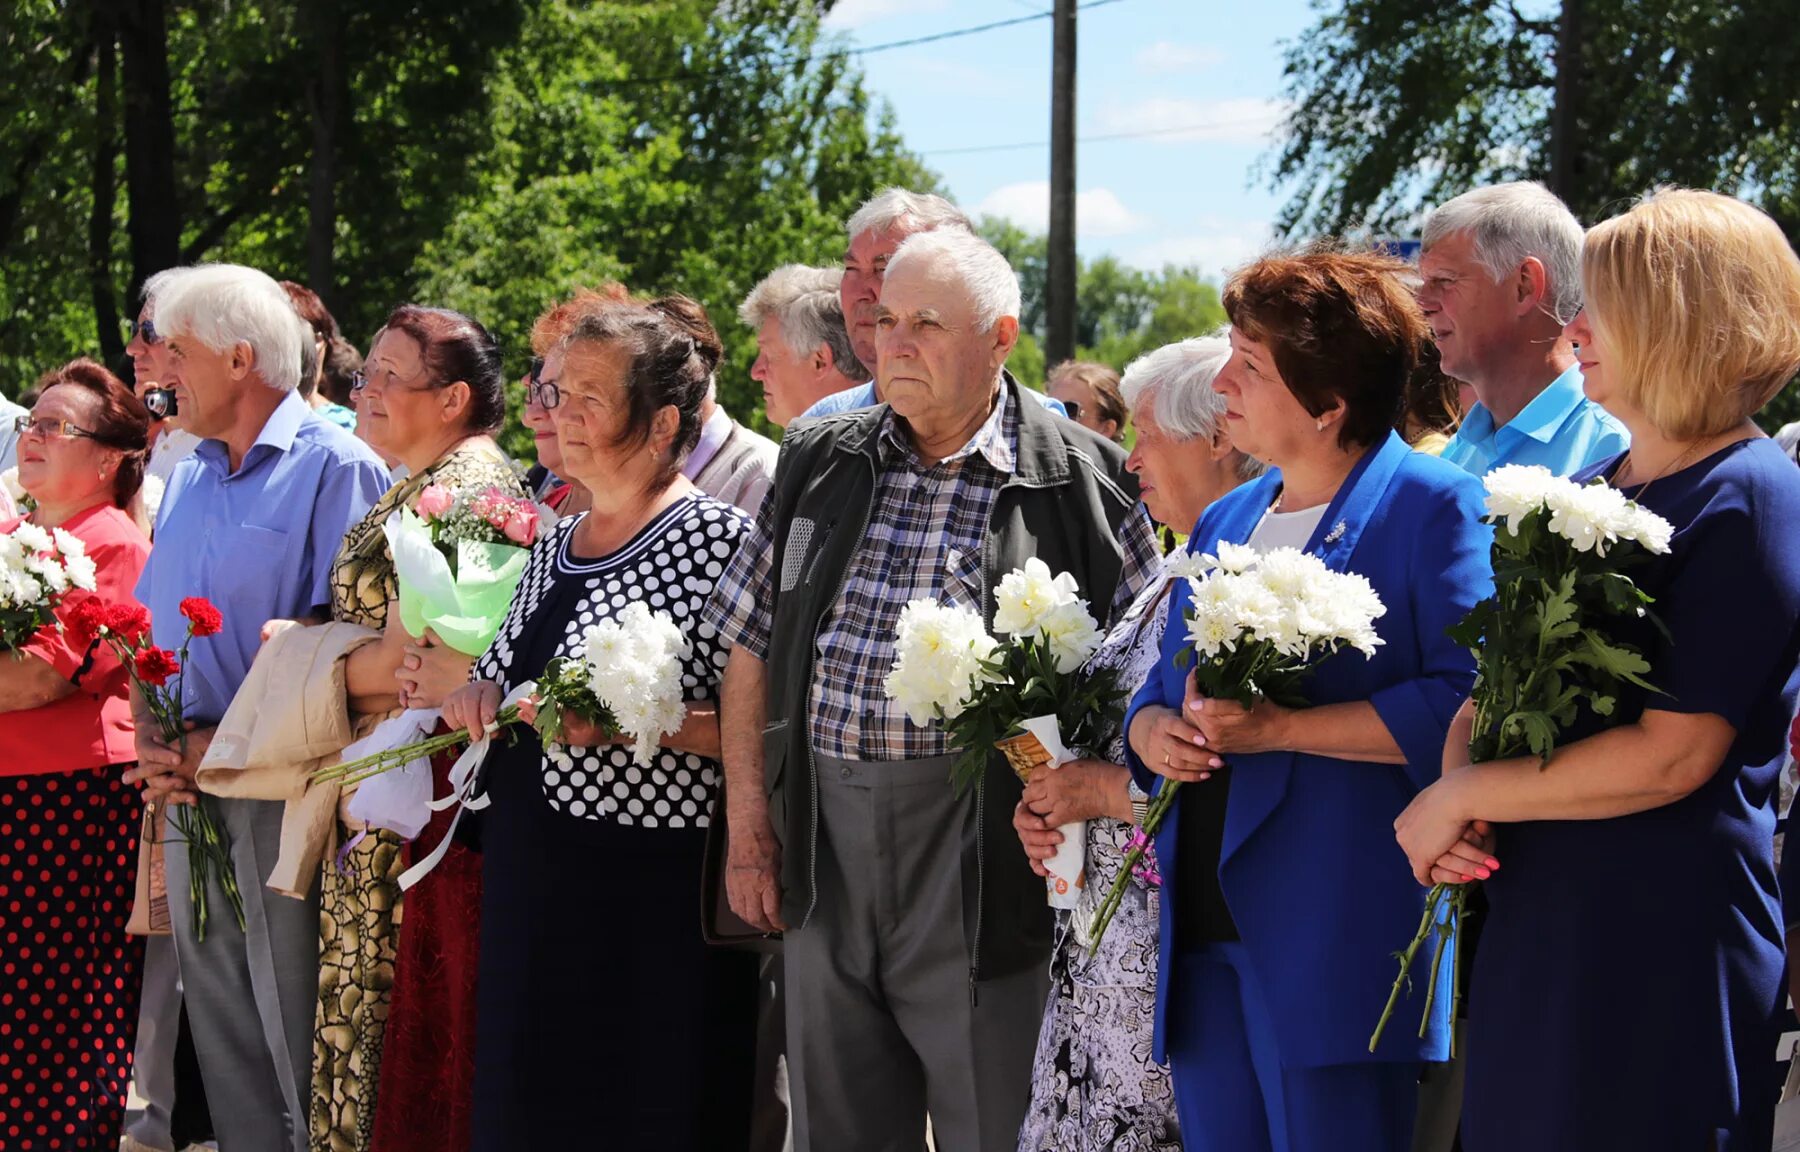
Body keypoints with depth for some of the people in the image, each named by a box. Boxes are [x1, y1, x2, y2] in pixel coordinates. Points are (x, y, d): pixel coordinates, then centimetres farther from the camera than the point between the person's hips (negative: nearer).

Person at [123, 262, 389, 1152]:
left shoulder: (334, 468, -8)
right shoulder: (187, 480, 16)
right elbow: (148, 628, 17)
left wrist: (224, 744, -18)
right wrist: (153, 740, -1)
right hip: (188, 784, 7)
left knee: (295, 1020, -3)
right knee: (216, 1011, 11)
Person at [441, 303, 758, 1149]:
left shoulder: (718, 540, -10)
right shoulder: (556, 543, 13)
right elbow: (505, 670, 25)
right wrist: (479, 696, 4)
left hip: (654, 895, -7)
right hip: (530, 880, 7)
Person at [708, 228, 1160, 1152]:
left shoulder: (1077, 480, -1)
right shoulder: (818, 463, 10)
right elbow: (750, 650, 12)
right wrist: (749, 831, 6)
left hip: (983, 857, -4)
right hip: (824, 835, 4)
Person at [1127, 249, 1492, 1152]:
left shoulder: (1434, 508, -6)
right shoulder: (1223, 523, 19)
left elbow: (1464, 703, -17)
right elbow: (1159, 691, 25)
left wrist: (1278, 727, -19)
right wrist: (1153, 730, 0)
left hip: (1334, 939, -8)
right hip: (1205, 923, 8)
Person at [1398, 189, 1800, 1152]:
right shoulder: (1584, 494, 13)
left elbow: (1673, 754, -18)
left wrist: (1462, 797, -11)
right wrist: (1457, 778, -7)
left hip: (1664, 941, -7)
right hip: (1533, 926, 8)